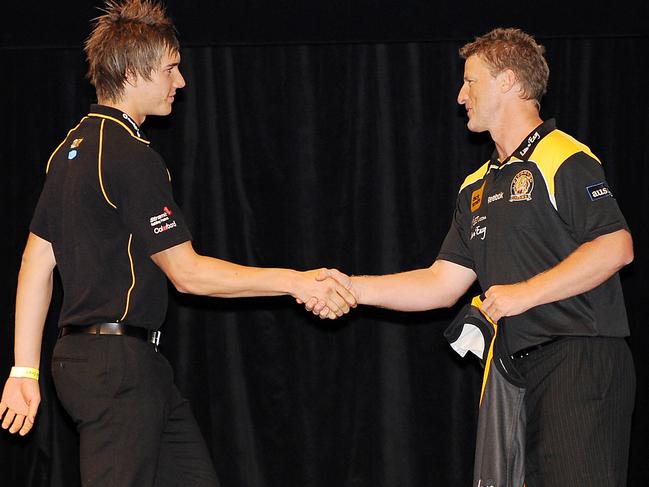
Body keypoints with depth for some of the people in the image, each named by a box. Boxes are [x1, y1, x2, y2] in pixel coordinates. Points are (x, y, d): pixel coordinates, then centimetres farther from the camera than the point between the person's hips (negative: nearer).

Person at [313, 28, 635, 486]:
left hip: (580, 362, -9)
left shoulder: (565, 160, -7)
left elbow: (616, 247, -17)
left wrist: (525, 293, -16)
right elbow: (443, 283, 18)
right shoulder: (477, 188, 21)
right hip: (519, 370, 9)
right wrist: (352, 287, 8)